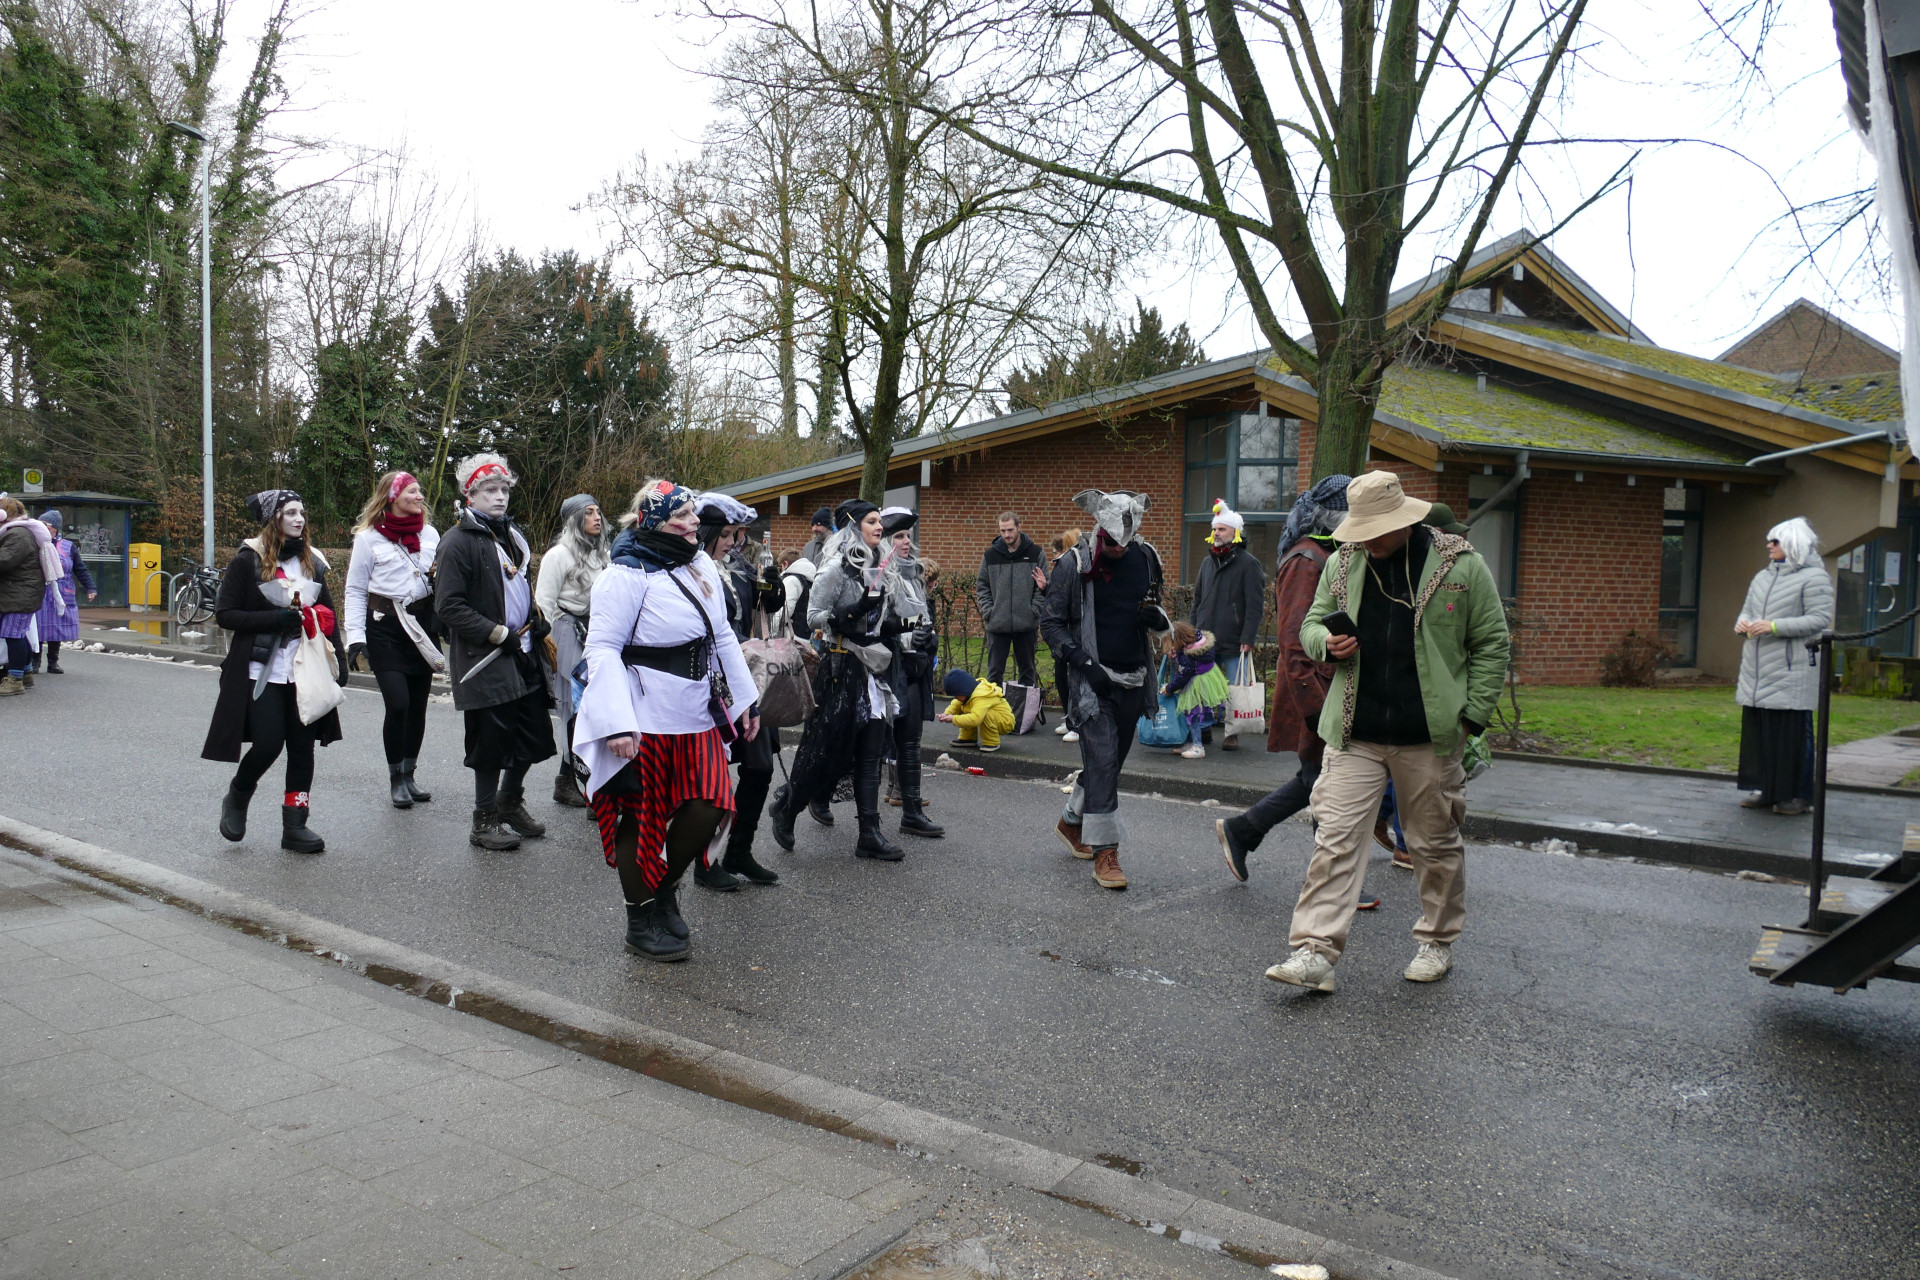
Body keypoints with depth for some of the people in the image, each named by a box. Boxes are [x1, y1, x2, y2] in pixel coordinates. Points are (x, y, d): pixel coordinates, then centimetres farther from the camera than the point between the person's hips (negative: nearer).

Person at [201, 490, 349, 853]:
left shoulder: (311, 562, 11)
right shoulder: (248, 560, -4)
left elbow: (327, 615, 16)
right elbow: (225, 614, -8)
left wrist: (339, 659, 7)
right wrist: (277, 619, -19)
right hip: (261, 670, -5)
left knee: (303, 747, 3)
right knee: (268, 744, -9)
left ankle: (295, 826, 10)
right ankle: (237, 799, 22)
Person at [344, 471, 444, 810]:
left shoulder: (430, 534, 10)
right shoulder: (369, 538, -1)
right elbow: (355, 590, 0)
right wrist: (355, 637, -6)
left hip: (422, 626, 4)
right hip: (385, 628, -4)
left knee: (418, 705, 6)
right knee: (397, 704, -12)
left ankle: (408, 774, 22)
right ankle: (395, 779, 5)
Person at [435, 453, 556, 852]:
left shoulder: (511, 534, 15)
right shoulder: (459, 541, -11)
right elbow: (450, 607, -16)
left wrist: (536, 620, 11)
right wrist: (500, 634, -18)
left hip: (523, 657, 8)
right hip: (486, 664, -8)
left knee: (534, 735, 13)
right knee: (493, 741, -1)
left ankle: (510, 802, 34)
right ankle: (484, 822, 15)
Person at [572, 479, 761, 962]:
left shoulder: (701, 565, 9)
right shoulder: (628, 574, -14)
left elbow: (723, 635, 16)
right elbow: (602, 647, -18)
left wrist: (745, 698, 15)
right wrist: (616, 723, -26)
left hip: (698, 719, 7)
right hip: (646, 721, -7)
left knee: (710, 807, 4)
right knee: (642, 818, 5)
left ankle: (665, 892, 28)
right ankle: (641, 921, 22)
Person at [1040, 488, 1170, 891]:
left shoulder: (1146, 558, 5)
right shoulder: (1074, 564, -9)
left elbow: (1154, 611, 18)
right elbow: (1050, 623, -5)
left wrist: (1158, 618, -7)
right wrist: (1084, 663, -15)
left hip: (1132, 678, 5)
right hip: (1091, 677, -5)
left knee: (1111, 759, 15)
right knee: (1102, 760, -10)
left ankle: (1072, 821, 38)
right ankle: (1105, 853, -6)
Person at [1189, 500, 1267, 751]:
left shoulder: (1248, 564, -4)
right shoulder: (1207, 563, 16)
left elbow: (1255, 605, -8)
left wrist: (1248, 639, -14)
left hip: (1234, 643, -5)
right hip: (1205, 641, 5)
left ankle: (1231, 733, 9)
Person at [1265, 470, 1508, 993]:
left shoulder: (1461, 566, -3)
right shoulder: (1343, 563, 5)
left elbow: (1491, 644, 2)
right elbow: (1312, 623, 16)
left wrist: (1471, 715, -3)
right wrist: (1327, 643, -8)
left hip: (1429, 737, -2)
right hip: (1354, 734, 2)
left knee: (1435, 844, 12)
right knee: (1335, 840, -5)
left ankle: (1437, 942, 32)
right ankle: (1316, 952, -2)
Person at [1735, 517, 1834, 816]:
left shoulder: (1814, 577, -6)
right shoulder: (1763, 576, 17)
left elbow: (1821, 619, -14)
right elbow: (1748, 609, 24)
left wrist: (1775, 626, -21)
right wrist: (1742, 623, 0)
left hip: (1791, 671, -7)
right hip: (1758, 671, 7)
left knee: (1794, 732, -2)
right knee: (1758, 730, 8)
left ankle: (1799, 795, 6)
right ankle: (1765, 790, 17)